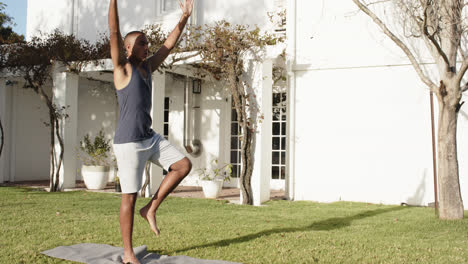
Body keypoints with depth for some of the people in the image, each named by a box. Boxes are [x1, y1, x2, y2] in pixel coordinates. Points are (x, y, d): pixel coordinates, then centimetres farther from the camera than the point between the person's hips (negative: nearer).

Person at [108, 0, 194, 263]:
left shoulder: (147, 67, 12)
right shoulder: (123, 68, -8)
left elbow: (169, 44, 18)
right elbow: (114, 32, -20)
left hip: (150, 137, 8)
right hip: (128, 142, -8)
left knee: (184, 165, -3)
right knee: (130, 196, -2)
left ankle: (151, 209, 9)